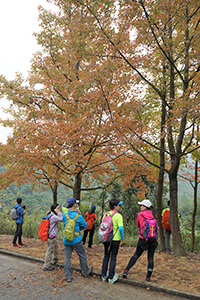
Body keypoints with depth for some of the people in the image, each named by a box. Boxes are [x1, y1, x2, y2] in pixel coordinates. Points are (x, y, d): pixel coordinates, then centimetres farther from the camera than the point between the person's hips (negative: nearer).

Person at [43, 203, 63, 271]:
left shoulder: (51, 215, 6)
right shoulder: (53, 216, -24)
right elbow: (62, 219, -27)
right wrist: (59, 213, -21)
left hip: (53, 236, 11)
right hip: (51, 236, -11)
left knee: (56, 245, 29)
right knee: (50, 251, 2)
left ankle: (55, 258, 50)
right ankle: (46, 266, 14)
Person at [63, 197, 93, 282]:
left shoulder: (65, 214, -5)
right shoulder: (78, 216, -17)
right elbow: (84, 225, -3)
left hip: (66, 240, 3)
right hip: (76, 240, -3)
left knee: (67, 258, 11)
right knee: (82, 256, 17)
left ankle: (68, 277, 18)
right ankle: (85, 272, 33)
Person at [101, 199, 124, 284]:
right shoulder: (118, 216, -15)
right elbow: (120, 228, -22)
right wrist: (122, 238, -7)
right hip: (115, 239, -4)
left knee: (106, 256, 18)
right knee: (113, 258, 9)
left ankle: (103, 276, 27)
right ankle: (111, 278, 18)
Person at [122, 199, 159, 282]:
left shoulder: (140, 215, -6)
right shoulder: (153, 214, 4)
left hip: (143, 239, -2)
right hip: (153, 240, 3)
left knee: (136, 255, 9)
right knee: (150, 258, 9)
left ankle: (126, 271, 3)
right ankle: (148, 277, 15)